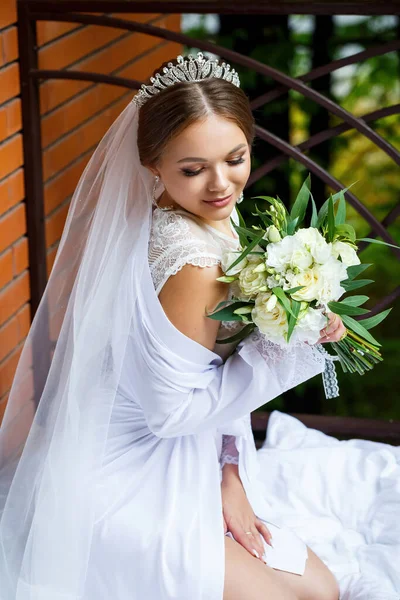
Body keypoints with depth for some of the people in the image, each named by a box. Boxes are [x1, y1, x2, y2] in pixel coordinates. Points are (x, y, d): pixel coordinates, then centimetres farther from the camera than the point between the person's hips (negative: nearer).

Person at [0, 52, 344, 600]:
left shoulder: (214, 220, -1)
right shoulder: (191, 260, -30)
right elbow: (175, 408, -22)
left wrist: (229, 477, 0)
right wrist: (291, 340, -23)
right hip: (118, 488, -9)